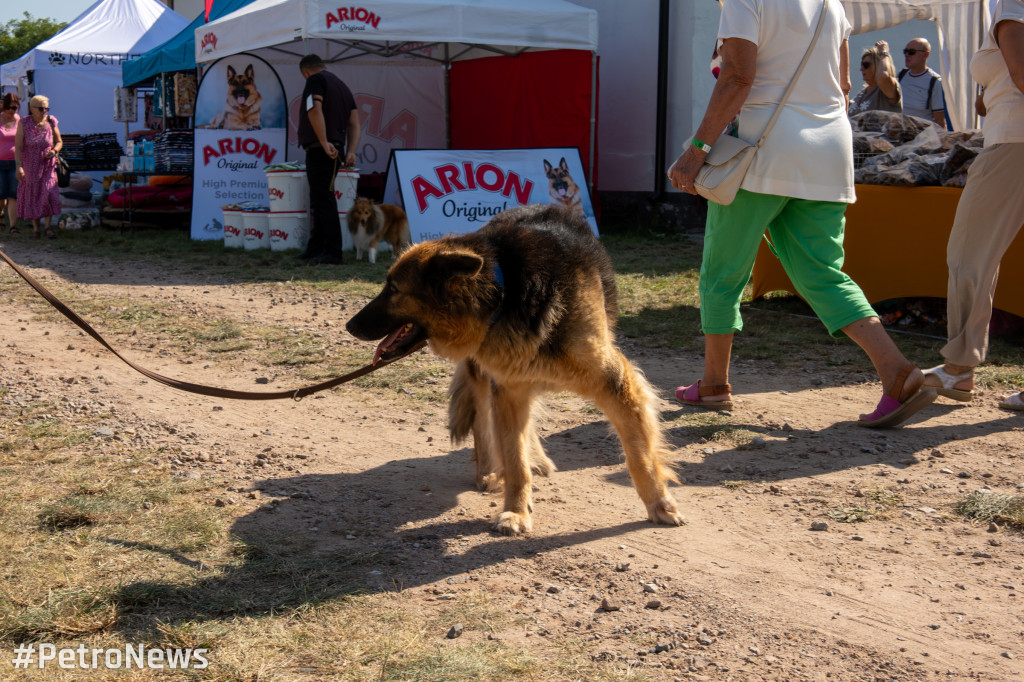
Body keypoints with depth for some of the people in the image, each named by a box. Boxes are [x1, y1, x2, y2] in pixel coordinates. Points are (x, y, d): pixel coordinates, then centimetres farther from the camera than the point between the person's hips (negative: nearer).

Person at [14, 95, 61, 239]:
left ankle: (47, 226, -6)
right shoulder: (24, 123, -11)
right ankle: (35, 228, 17)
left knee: (49, 193, -14)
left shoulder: (51, 122, -6)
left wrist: (54, 151, -15)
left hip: (47, 165, 0)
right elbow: (18, 146, -12)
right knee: (31, 196, 7)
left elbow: (59, 142, 6)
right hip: (29, 165, 0)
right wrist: (18, 166, -20)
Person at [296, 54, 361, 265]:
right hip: (334, 150, 9)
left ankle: (332, 252, -12)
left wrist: (325, 143, -23)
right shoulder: (342, 86, 23)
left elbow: (315, 111, -20)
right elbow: (355, 124, 15)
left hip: (320, 150, -9)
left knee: (323, 200, -10)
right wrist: (351, 152, 6)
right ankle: (315, 250, 22)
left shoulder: (315, 80, -3)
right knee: (320, 200, 16)